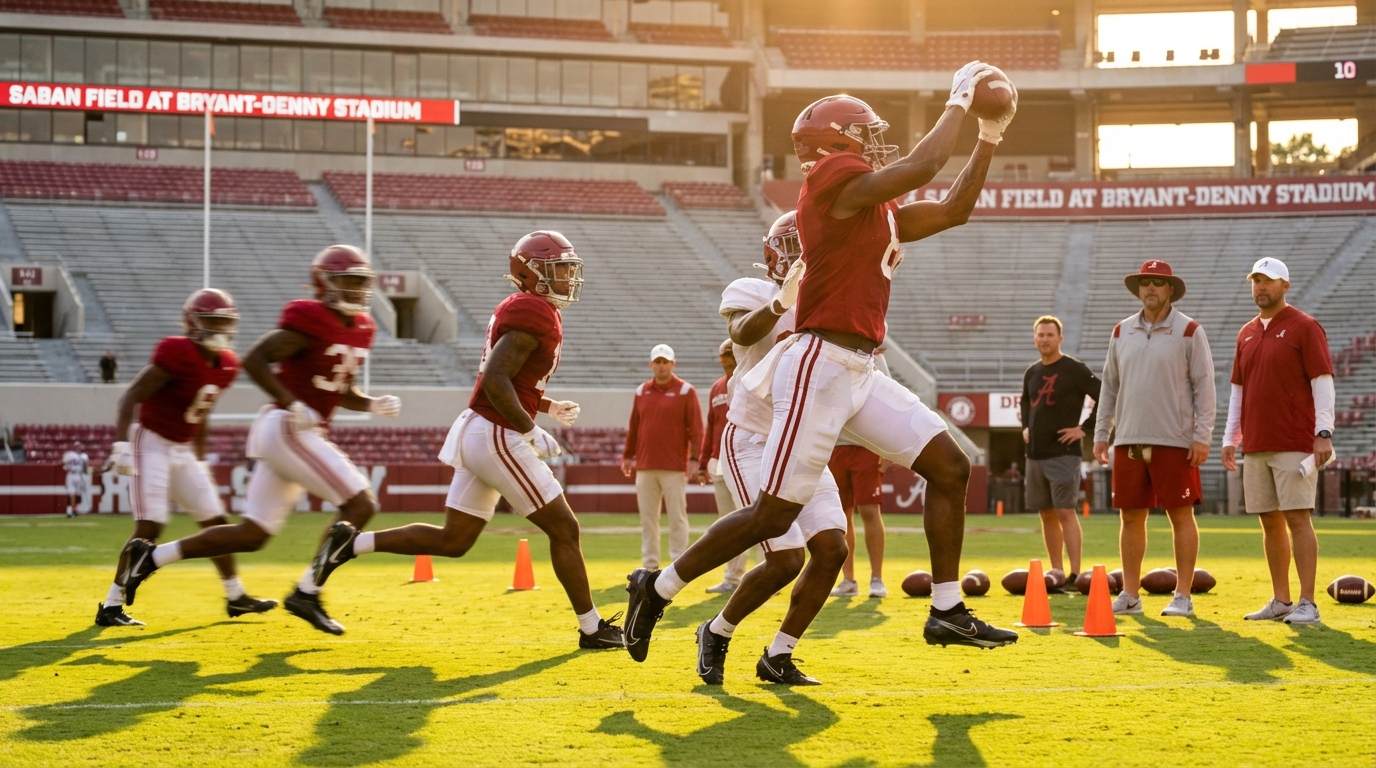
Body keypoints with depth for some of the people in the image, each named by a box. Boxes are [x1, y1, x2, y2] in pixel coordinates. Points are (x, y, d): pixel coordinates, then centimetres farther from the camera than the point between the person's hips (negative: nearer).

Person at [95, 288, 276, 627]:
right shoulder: (178, 355, -22)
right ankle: (111, 607, -12)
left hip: (183, 450, 8)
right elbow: (131, 396, -22)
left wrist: (200, 459, 20)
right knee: (150, 527, -15)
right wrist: (121, 443, -29)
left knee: (216, 521, 11)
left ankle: (236, 597, 25)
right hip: (152, 443, -8)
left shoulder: (226, 365, 3)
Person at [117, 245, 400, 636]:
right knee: (361, 504, -12)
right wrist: (292, 405, -23)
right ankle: (306, 593, -6)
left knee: (251, 535, 10)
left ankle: (150, 557, 15)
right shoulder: (311, 321, -13)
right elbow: (254, 359, -18)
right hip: (288, 430, -9)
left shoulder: (360, 329, 14)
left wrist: (372, 405, 6)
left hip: (299, 435, 9)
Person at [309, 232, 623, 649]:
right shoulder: (534, 313, -16)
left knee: (453, 540, 13)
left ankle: (351, 543, 11)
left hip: (476, 432, 10)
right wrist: (531, 431, -19)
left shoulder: (519, 310, 16)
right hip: (498, 438, -10)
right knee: (564, 529, 2)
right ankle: (592, 628, 10)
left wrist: (549, 407, 19)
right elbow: (495, 380, -25)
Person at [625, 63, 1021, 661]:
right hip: (822, 364, -10)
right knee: (775, 515, -7)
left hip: (860, 374, 10)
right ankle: (657, 590, 7)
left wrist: (990, 136, 21)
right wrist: (957, 103, -6)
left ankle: (947, 612, 10)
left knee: (950, 467, 5)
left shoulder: (882, 212, 19)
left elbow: (954, 209, 25)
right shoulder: (835, 177, -8)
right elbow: (920, 168, -18)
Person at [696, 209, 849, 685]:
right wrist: (782, 301, -53)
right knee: (787, 560, -14)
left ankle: (778, 657, 8)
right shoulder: (750, 293, -9)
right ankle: (717, 634, 11)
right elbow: (743, 333, -33)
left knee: (832, 549, -6)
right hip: (753, 444, -7)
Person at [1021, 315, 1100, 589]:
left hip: (1063, 453, -7)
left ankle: (1075, 574, -13)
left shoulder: (1074, 370, -8)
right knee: (1046, 514, 9)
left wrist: (1085, 429, -13)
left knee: (1065, 512, -12)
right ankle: (1057, 571, 15)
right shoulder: (1031, 373, 12)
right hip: (1035, 453, 7)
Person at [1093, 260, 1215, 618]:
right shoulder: (1122, 332, 12)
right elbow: (1109, 386, 17)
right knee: (1131, 517, 6)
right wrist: (1101, 433, 11)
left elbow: (1204, 386, -3)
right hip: (1129, 440, 4)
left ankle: (1183, 596, 5)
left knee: (1181, 516, -1)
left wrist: (1202, 436, -10)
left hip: (1175, 441, -4)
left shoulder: (1188, 331, -1)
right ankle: (1130, 595, 13)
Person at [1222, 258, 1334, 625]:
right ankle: (1280, 601, 14)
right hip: (1255, 446, 6)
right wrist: (1230, 438, 15)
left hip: (1294, 444, -6)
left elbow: (1323, 383, -8)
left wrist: (1324, 433, -17)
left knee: (1297, 518, -9)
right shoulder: (1247, 334, 16)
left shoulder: (1304, 327, -3)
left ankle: (1307, 604, -8)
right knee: (1270, 522, 8)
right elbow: (1238, 390, 20)